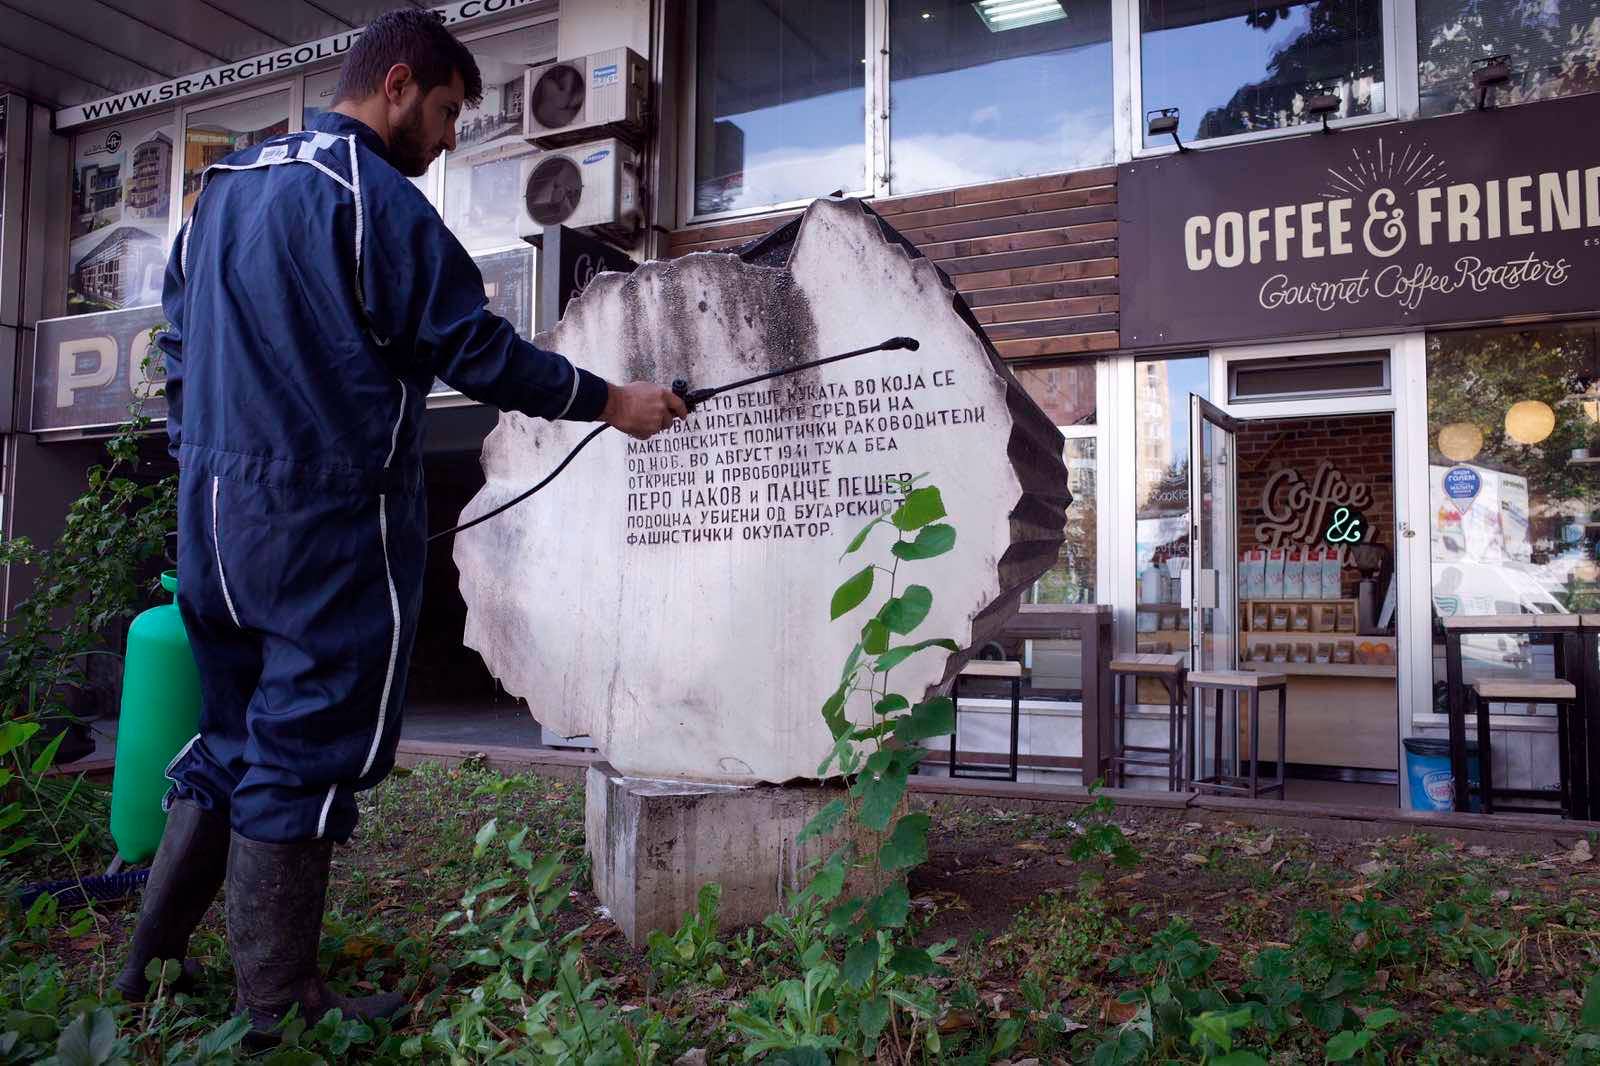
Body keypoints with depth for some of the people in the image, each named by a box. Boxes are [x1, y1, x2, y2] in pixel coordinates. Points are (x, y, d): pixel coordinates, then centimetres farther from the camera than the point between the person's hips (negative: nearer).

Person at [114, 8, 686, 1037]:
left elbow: (180, 345, 20)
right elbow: (477, 350, -11)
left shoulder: (226, 186, 17)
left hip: (216, 516, 9)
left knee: (234, 738, 19)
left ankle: (153, 963, 26)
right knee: (307, 752, 0)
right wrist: (611, 399, -1)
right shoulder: (376, 198, -10)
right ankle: (278, 1005, 10)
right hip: (330, 521, -8)